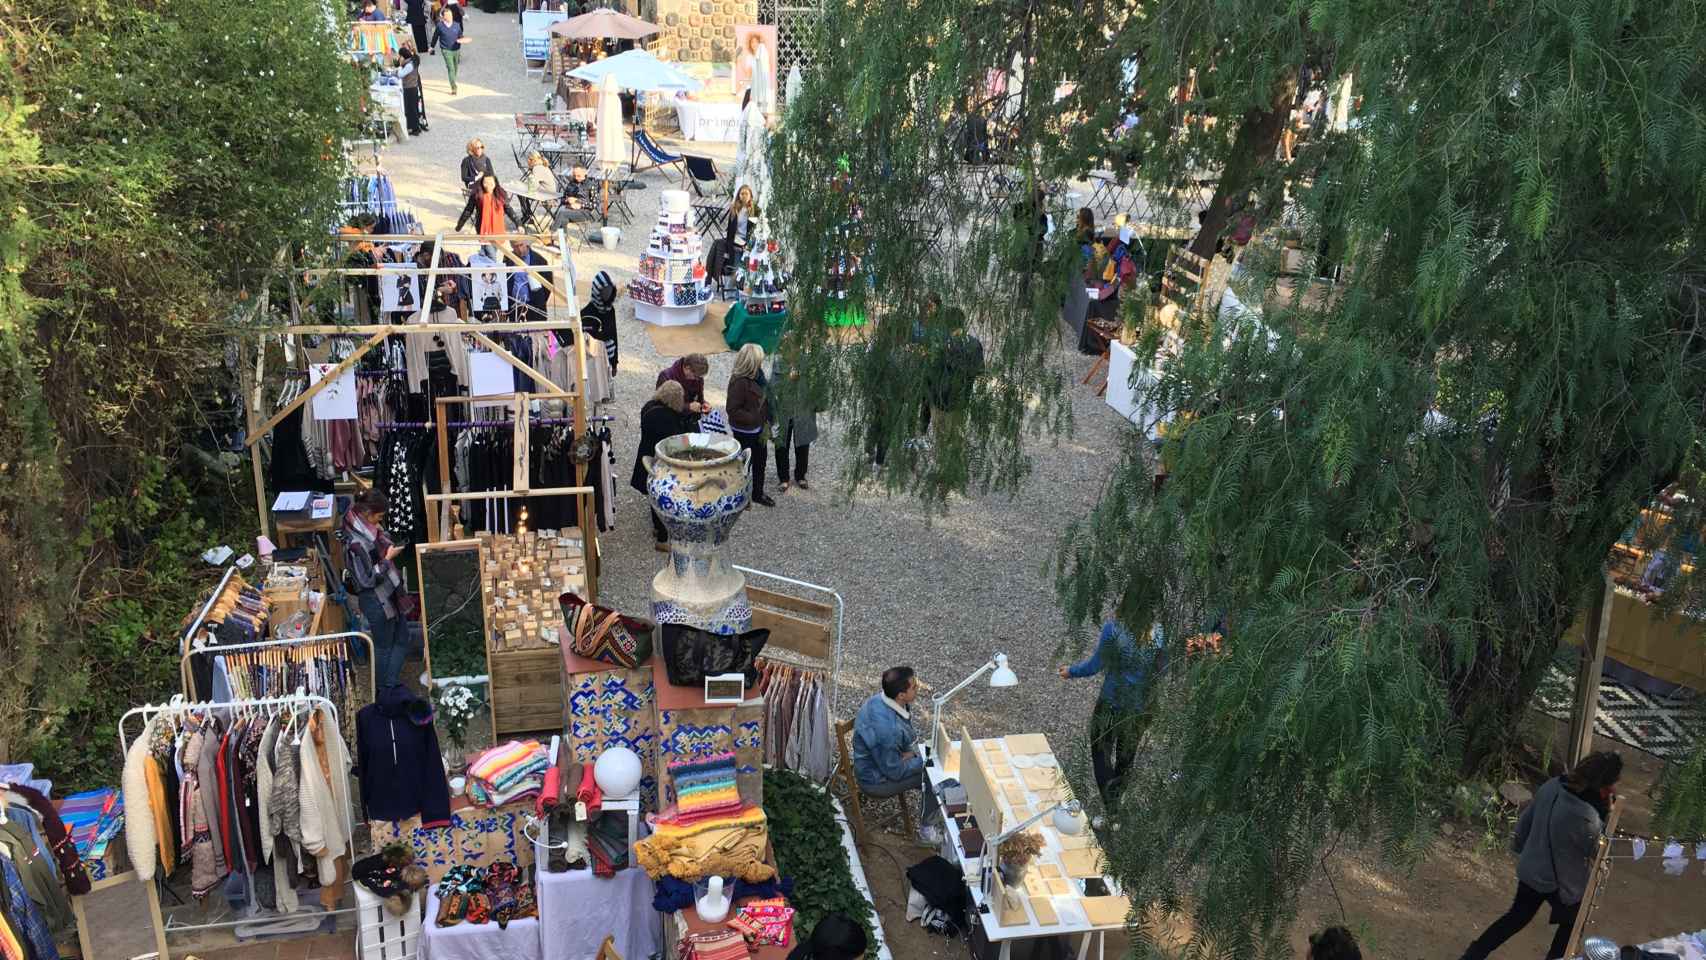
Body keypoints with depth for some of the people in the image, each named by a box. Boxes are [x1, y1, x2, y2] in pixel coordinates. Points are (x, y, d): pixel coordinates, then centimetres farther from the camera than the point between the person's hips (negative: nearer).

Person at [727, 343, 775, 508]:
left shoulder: (756, 376, -2)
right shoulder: (739, 382, -28)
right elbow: (733, 410, -26)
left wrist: (766, 420, 6)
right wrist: (754, 418, -25)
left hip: (758, 429, 9)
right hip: (744, 431, -9)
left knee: (760, 461, 21)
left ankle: (758, 493, 39)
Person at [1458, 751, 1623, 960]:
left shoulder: (1552, 785, -13)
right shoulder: (1584, 817, -35)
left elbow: (1526, 820, 2)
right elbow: (1595, 849, -14)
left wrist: (1520, 849, 18)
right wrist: (1605, 813, -16)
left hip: (1530, 869, 7)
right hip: (1561, 882, -7)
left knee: (1518, 915, 26)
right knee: (1571, 924, 25)